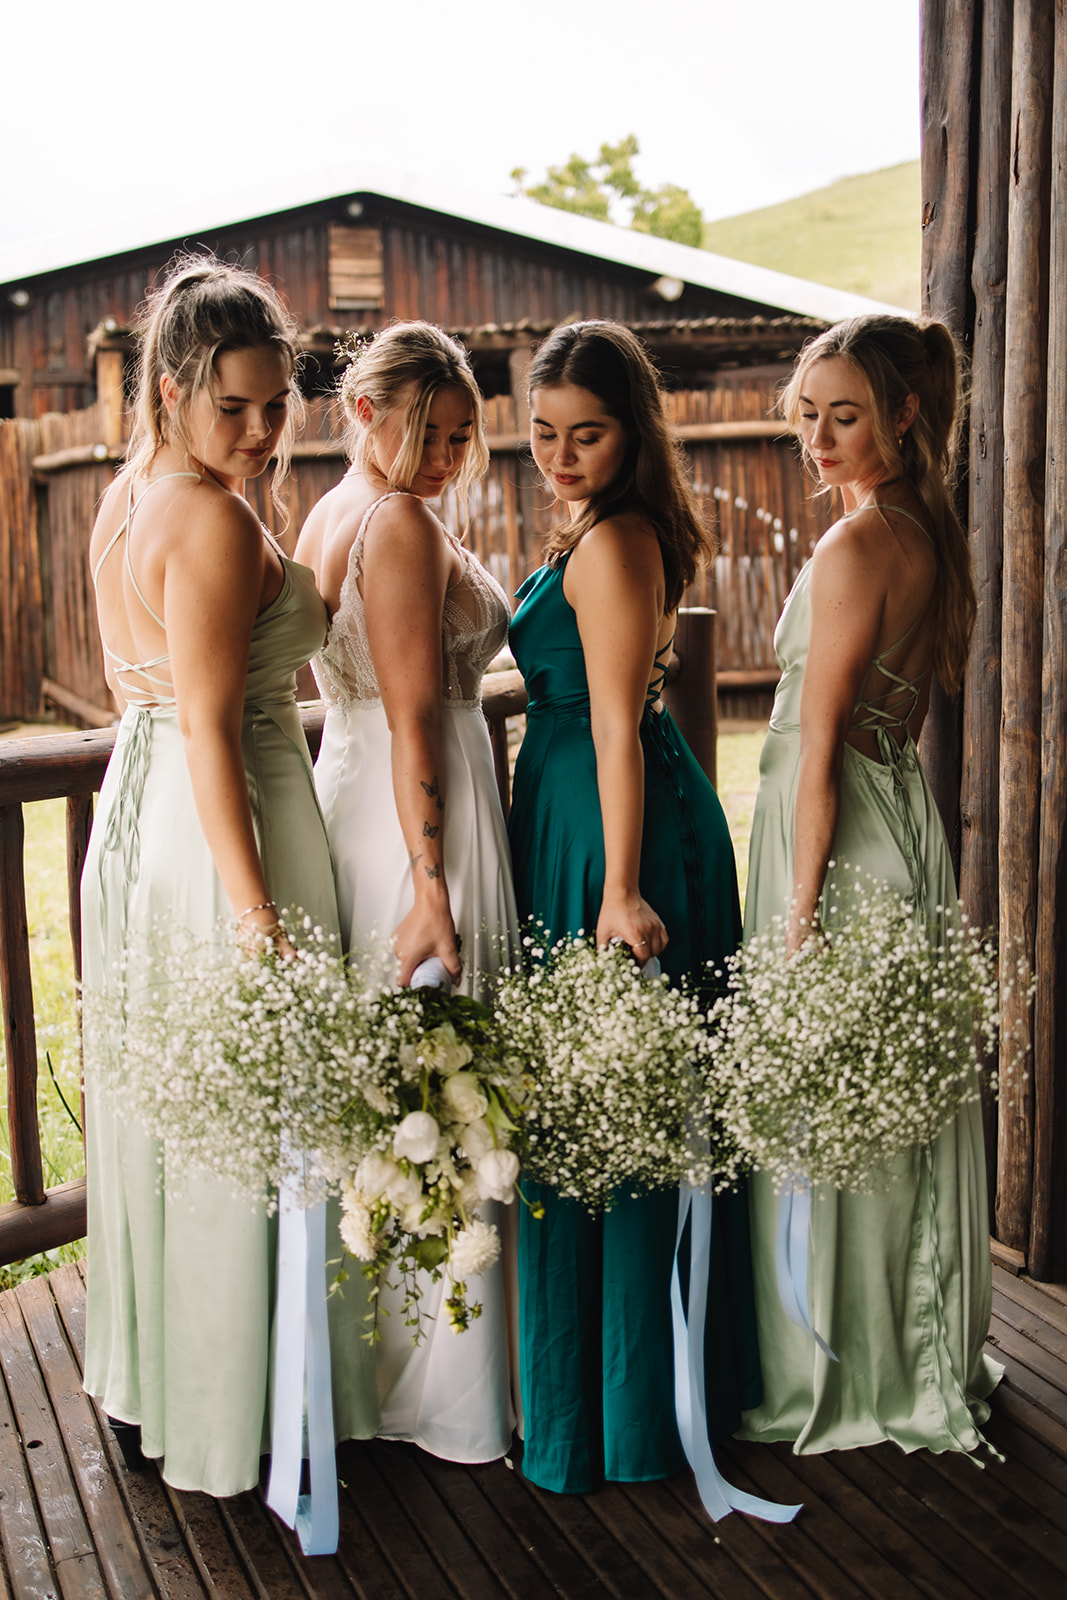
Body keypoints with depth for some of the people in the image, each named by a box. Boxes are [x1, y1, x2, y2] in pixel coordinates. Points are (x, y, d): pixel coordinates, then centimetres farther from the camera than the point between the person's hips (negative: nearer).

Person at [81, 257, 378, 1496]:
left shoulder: (124, 497, 10)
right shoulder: (213, 520, -19)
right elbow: (211, 732, -23)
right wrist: (258, 915, -24)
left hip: (133, 810, 10)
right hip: (220, 829, -10)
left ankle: (144, 1388, 36)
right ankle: (230, 1427, 19)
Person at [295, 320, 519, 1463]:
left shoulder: (329, 514, 14)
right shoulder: (401, 525, -15)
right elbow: (415, 721, -21)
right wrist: (431, 885, -22)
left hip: (347, 790, 10)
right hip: (421, 819, -10)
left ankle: (364, 1348, 32)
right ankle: (442, 1395, 10)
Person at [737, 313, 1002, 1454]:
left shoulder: (853, 548, -18)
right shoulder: (934, 534, 9)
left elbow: (820, 748, -19)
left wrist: (801, 909, -16)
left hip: (839, 833, -9)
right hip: (907, 815, 9)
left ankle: (840, 1381, 18)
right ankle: (929, 1359, 32)